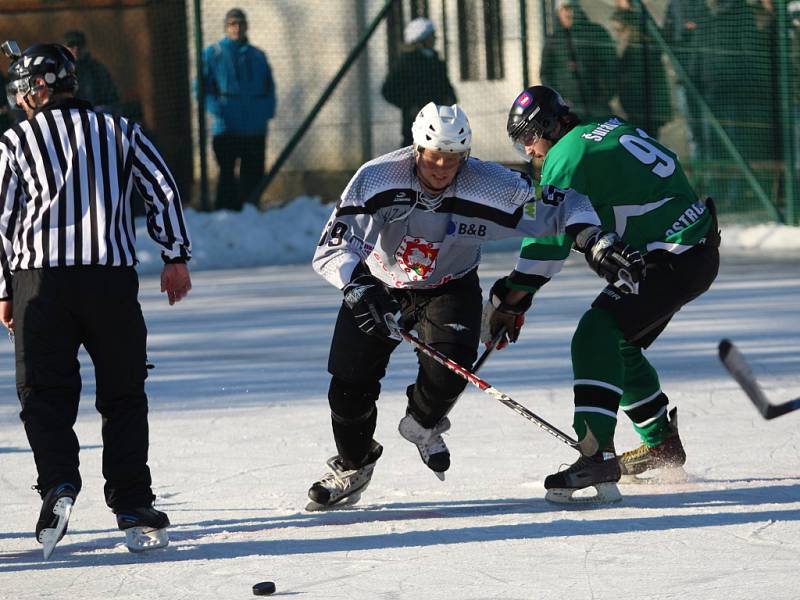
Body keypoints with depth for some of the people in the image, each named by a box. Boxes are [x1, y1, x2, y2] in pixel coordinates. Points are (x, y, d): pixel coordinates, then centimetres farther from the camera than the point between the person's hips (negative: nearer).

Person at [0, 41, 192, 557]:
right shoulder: (120, 131, 12)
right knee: (124, 396, 8)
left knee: (45, 392, 5)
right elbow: (162, 189, 7)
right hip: (113, 277, 1)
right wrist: (176, 257, 12)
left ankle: (59, 485, -17)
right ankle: (134, 509, 3)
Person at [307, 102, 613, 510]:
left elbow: (561, 205, -18)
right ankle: (352, 468, 21)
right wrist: (361, 287, -48)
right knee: (350, 383, -9)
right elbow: (331, 249, -30)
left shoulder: (490, 187, -26)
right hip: (380, 287, 0)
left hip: (450, 288, 0)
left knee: (451, 362, -25)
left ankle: (421, 425, 11)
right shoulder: (376, 179, -28)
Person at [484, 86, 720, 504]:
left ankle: (597, 455, -31)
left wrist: (508, 301, -12)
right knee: (619, 343, 21)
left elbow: (549, 239, -15)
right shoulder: (609, 129, 14)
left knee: (596, 337, -19)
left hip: (676, 261, -10)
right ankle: (662, 444, 34)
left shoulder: (569, 157, -12)